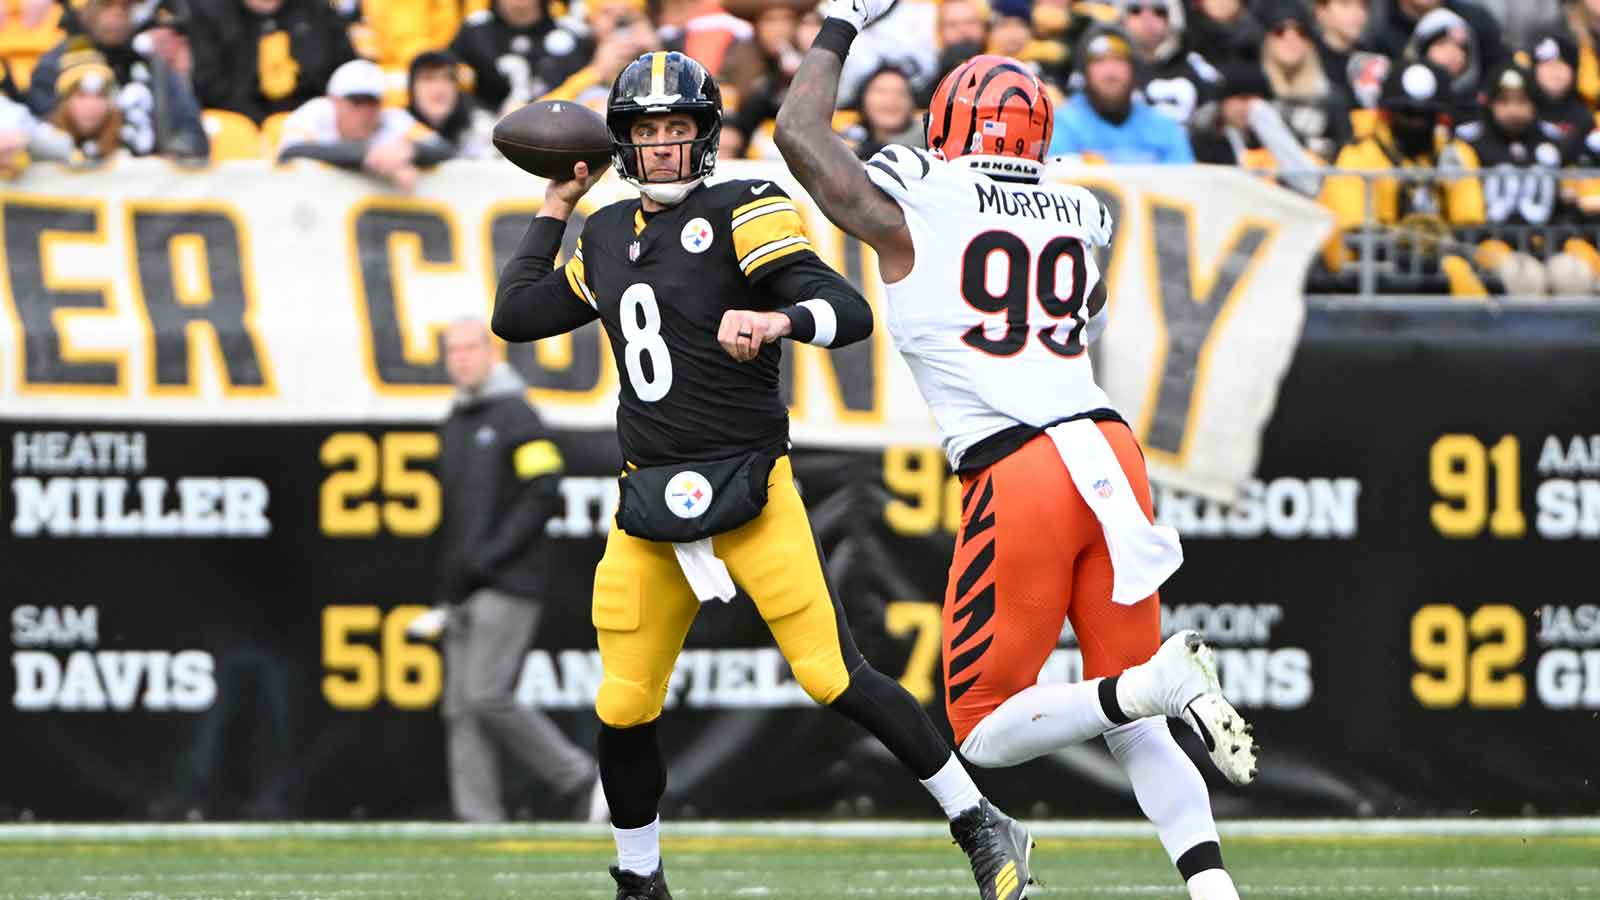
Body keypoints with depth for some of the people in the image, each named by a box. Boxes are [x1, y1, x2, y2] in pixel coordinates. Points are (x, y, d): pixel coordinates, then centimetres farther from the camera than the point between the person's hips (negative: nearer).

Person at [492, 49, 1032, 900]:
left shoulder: (743, 215, -4)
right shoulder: (607, 237, 15)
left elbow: (851, 311, -13)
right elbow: (513, 315, 20)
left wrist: (777, 320, -33)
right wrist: (554, 208, 20)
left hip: (749, 493, -5)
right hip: (648, 507, 5)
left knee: (833, 676, -13)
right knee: (623, 709, 2)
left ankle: (981, 829, -3)